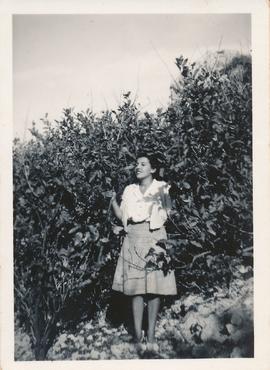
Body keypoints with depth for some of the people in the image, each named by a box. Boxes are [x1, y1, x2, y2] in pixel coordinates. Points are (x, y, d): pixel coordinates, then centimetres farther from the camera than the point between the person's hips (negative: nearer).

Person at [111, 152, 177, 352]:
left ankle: (151, 335, 7)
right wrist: (113, 198, 3)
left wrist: (162, 199, -16)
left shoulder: (161, 188, 5)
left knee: (154, 288, -2)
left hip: (154, 240, -2)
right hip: (133, 242, 3)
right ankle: (138, 334, 7)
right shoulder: (129, 190, 14)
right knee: (135, 288, 0)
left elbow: (168, 215, -2)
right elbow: (122, 216, 9)